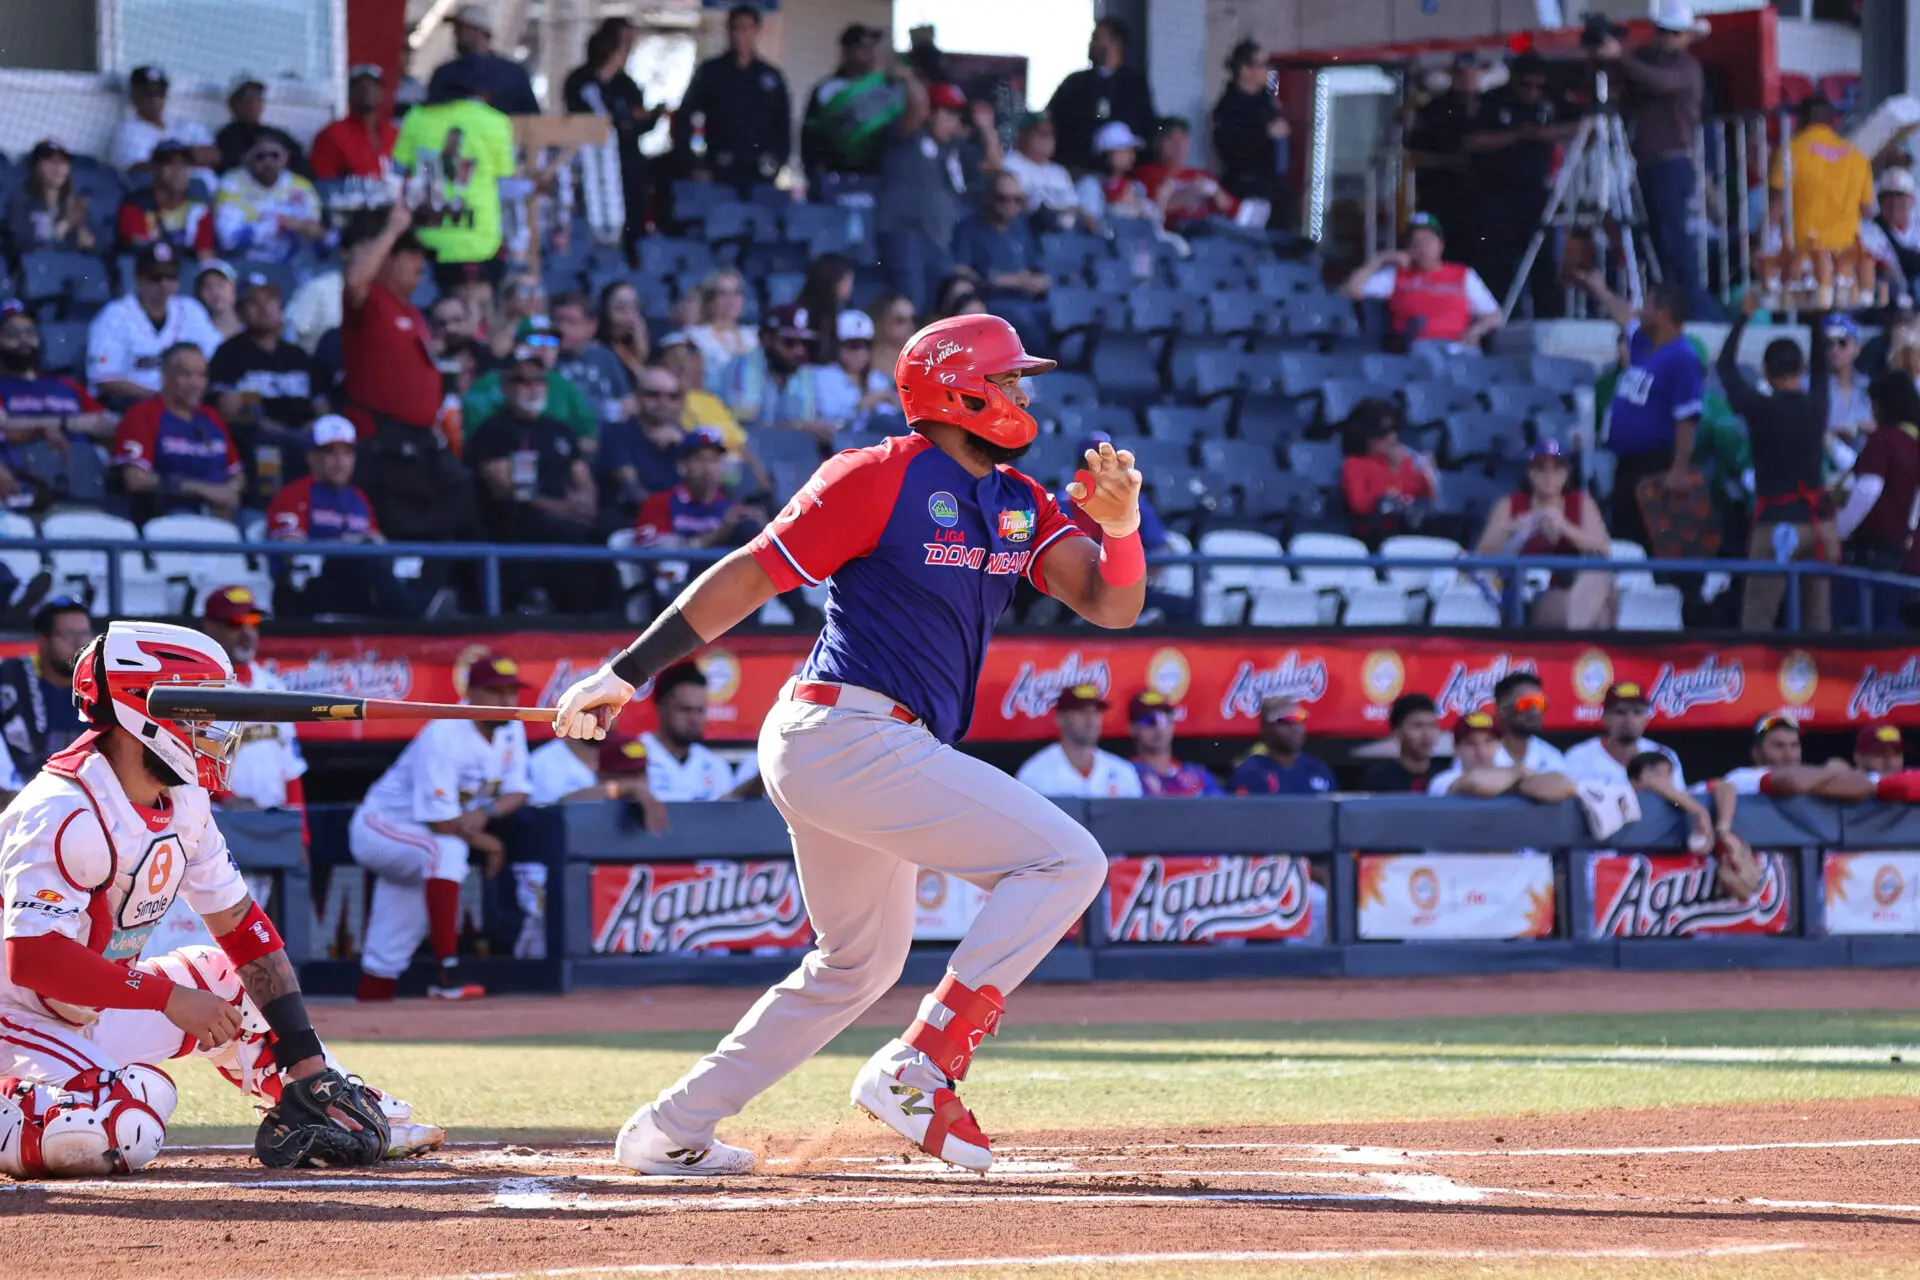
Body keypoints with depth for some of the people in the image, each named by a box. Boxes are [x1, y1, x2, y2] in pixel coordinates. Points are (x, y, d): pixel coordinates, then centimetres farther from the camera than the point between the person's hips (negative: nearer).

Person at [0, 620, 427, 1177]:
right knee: (123, 1130, -32)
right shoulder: (65, 815, -26)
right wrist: (169, 997, -33)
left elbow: (241, 925, 5)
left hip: (103, 1012, 9)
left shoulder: (183, 803, 2)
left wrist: (307, 1060, -3)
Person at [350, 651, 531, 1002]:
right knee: (446, 849, -36)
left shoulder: (510, 729, -2)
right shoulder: (443, 737, -27)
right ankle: (446, 974, -41)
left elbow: (517, 792, 2)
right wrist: (486, 843, -14)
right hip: (380, 827, -8)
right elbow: (440, 821, -29)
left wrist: (487, 812, -20)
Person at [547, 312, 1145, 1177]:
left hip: (880, 752, 10)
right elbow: (749, 576, -9)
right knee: (1066, 860, -14)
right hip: (848, 737, -10)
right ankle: (918, 1070, -17)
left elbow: (1110, 606, 6)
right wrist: (628, 675, -10)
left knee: (859, 963, 22)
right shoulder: (881, 478, -9)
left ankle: (672, 1131, 26)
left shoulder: (1019, 504, 14)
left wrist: (1119, 525, -15)